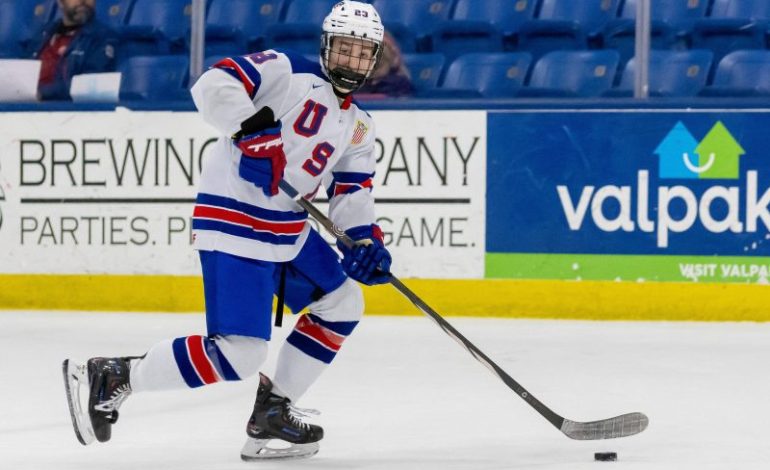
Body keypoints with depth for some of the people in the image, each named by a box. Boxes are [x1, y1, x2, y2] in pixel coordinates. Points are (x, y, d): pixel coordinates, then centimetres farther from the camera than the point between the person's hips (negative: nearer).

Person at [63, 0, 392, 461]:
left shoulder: (359, 126, 16)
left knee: (344, 302, 14)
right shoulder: (287, 72, -7)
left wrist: (365, 238, -6)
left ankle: (273, 410, 19)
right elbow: (214, 85, -19)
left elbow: (353, 191, 12)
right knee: (239, 355, -16)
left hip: (290, 228, 9)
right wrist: (253, 129, -31)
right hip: (234, 227, -9)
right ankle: (111, 378, -8)